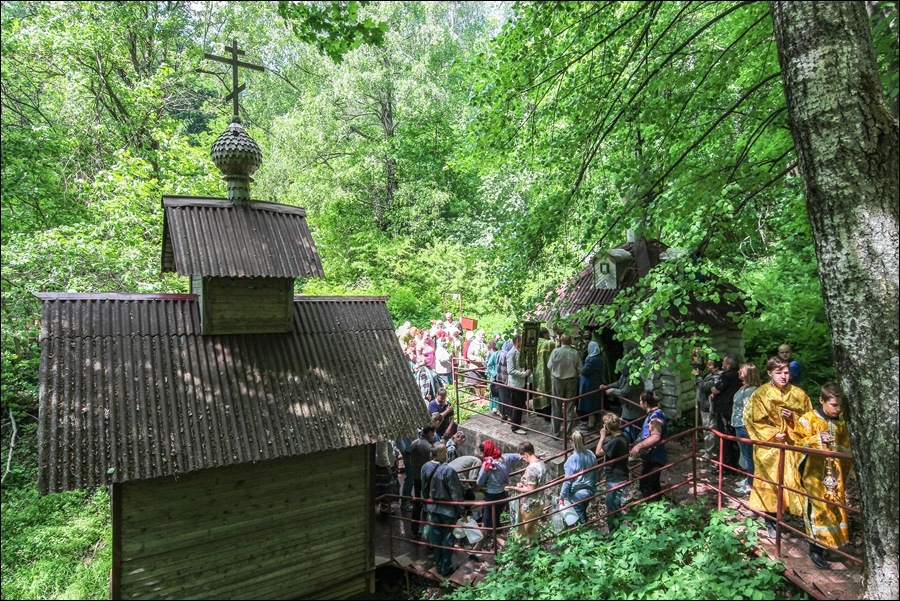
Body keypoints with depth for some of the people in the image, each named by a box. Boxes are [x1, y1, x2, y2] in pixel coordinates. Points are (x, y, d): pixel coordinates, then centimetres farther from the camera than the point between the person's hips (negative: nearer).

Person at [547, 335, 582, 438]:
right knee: (570, 407, 10)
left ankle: (555, 431, 17)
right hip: (571, 380, 1)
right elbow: (579, 369, -4)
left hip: (558, 380, -1)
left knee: (556, 406, 10)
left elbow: (549, 366, -4)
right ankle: (568, 431, 16)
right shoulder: (575, 353, -10)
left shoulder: (556, 351, -14)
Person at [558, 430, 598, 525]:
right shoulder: (591, 455, -8)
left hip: (577, 494, -6)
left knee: (580, 518, 13)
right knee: (583, 513, 27)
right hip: (590, 491, 6)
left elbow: (567, 481, -19)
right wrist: (593, 488, 21)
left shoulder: (572, 459, -25)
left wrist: (562, 497, -8)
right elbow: (595, 474, 5)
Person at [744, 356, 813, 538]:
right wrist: (772, 434, -14)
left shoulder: (798, 394, 2)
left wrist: (793, 417, -10)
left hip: (793, 447, 2)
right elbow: (752, 421, -4)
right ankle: (771, 523, 19)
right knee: (769, 483, 4)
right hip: (769, 449, -2)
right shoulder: (760, 395, -5)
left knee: (794, 483, 1)